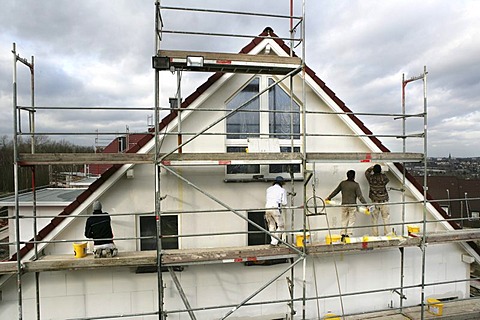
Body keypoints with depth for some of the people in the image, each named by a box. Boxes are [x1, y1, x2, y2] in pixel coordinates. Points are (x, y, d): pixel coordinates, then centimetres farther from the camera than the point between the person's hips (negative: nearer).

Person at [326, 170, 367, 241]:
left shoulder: (342, 183, 3)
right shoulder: (356, 184, -7)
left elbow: (335, 191, 13)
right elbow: (360, 196, -11)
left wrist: (329, 198, 26)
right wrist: (365, 204, -7)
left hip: (344, 205, 3)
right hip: (352, 205, -3)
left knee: (344, 220, 13)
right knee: (351, 220, 6)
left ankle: (343, 234, 12)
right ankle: (348, 234, 3)